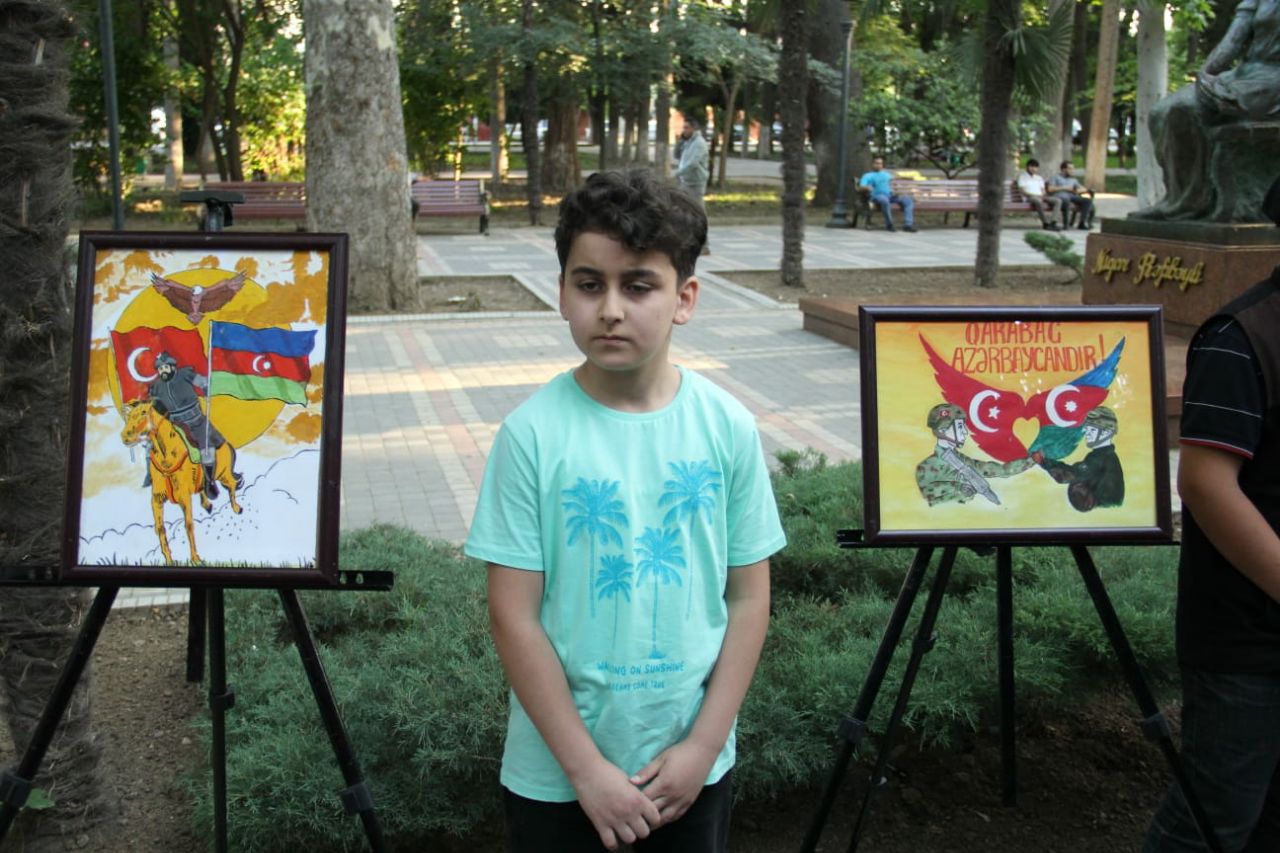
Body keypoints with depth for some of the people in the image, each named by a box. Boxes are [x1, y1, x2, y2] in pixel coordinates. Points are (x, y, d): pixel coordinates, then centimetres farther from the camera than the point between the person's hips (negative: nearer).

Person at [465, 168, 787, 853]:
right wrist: (587, 768, -11)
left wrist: (704, 746, -6)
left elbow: (747, 599, -2)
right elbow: (514, 618, -11)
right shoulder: (532, 433, -14)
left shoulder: (728, 427, -8)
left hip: (692, 762, 2)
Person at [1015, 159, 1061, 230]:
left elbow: (1043, 190, 20)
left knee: (1056, 201, -21)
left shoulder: (1039, 178, 26)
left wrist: (1042, 195, -5)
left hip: (1040, 197, 6)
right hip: (1029, 198, -6)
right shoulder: (1022, 176, 7)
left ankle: (1053, 222, -36)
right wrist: (1033, 195, -15)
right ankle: (1046, 223, -45)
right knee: (1038, 201, -42)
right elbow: (1022, 190, -5)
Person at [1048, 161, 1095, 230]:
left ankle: (1082, 223, -23)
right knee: (1066, 200, -43)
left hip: (1072, 197, 6)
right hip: (1060, 197, -6)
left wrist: (1077, 190, 0)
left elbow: (1084, 189, 24)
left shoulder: (1073, 179, 30)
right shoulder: (1055, 177, 13)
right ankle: (1065, 224, -33)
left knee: (1087, 200, -20)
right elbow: (1050, 189, -3)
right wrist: (1064, 188, -5)